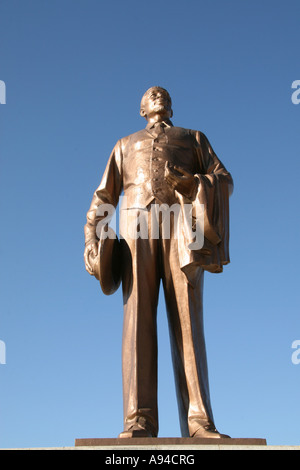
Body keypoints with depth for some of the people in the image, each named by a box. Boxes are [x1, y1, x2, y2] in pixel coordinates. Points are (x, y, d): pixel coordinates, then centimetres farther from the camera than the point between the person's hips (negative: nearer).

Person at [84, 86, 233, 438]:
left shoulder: (194, 138, 28)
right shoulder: (126, 145, 31)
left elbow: (224, 181, 12)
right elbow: (104, 197, 21)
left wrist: (189, 183, -10)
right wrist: (91, 240, 3)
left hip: (181, 229, -1)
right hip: (138, 231, 1)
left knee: (187, 321, -15)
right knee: (138, 320, -15)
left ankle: (198, 422, -22)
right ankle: (140, 421, -22)